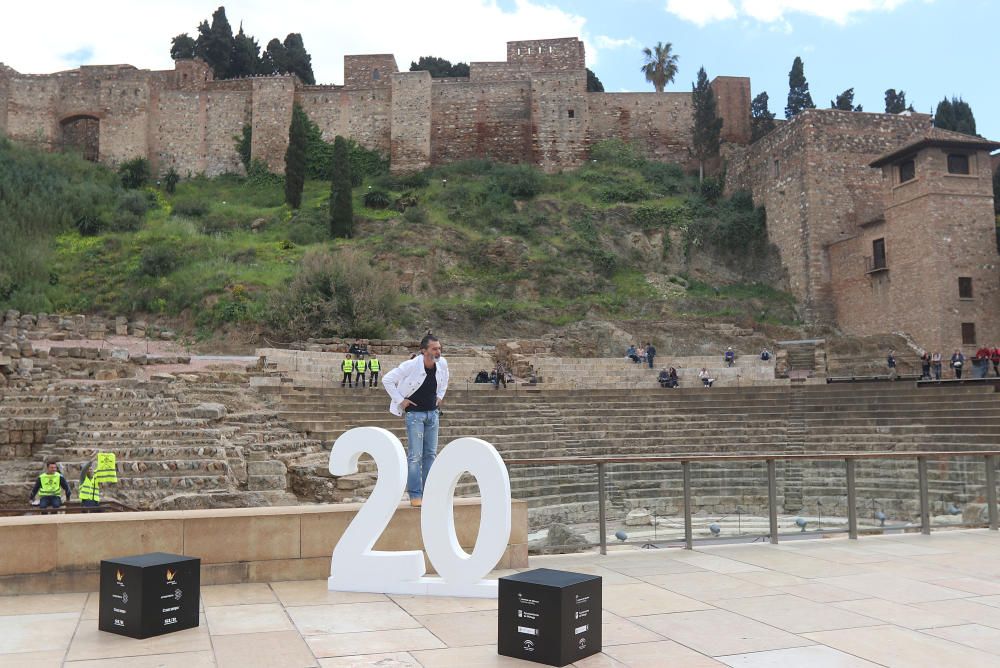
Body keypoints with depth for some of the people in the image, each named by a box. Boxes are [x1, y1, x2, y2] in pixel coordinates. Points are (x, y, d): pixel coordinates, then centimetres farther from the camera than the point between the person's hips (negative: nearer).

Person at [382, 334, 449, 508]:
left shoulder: (442, 364, -5)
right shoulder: (411, 366, -21)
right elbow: (387, 380, -14)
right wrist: (400, 400, -13)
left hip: (432, 413, 6)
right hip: (415, 413, -5)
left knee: (430, 454, 9)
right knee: (415, 455, -5)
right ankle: (415, 495, 1)